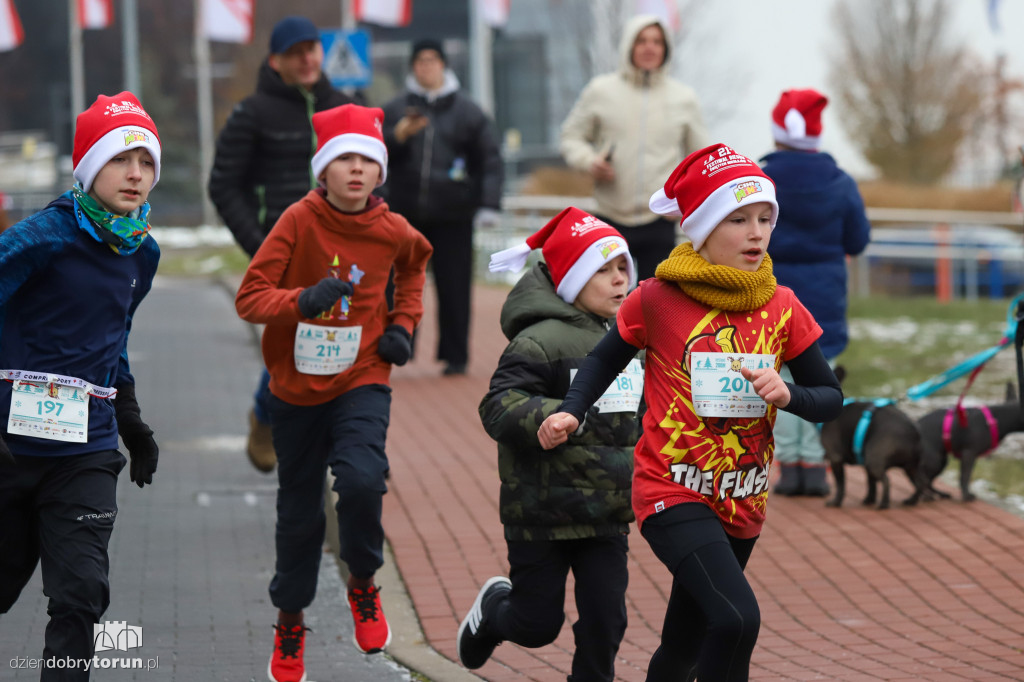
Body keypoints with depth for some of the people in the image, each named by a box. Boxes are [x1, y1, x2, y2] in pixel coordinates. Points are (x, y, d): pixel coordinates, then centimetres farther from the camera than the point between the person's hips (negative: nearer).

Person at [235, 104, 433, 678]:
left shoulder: (393, 231, -6)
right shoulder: (300, 220, -14)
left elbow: (415, 262, 20)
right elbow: (249, 298, -16)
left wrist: (404, 323, 7)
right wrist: (303, 300, -34)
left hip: (362, 379, 0)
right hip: (297, 387, 0)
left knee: (362, 480, -26)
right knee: (300, 512, 11)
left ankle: (364, 585, 2)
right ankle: (290, 621, 33)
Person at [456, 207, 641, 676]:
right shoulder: (541, 341, -15)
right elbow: (499, 408, -22)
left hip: (606, 513, 6)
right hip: (542, 512, -6)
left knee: (605, 620, -2)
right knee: (538, 625, 7)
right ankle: (493, 607, 39)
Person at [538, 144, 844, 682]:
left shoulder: (782, 309, 1)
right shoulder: (658, 300, -8)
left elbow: (830, 397, 7)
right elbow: (605, 359, 8)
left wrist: (788, 396, -14)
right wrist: (570, 413, -9)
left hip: (743, 506, 5)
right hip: (672, 495, -5)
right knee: (737, 619, -26)